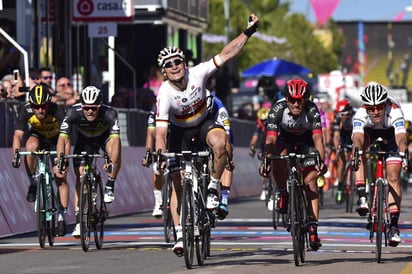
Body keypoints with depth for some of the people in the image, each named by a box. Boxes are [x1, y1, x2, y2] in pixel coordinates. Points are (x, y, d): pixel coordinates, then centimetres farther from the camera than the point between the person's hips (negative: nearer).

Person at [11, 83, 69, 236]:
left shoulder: (57, 112, -33)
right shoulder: (26, 111, -28)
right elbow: (18, 135, -31)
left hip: (55, 141, -1)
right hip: (37, 137, 1)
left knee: (60, 178, -10)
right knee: (31, 146, -35)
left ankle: (62, 218, -1)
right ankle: (33, 183, -17)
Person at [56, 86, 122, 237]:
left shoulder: (109, 113, -37)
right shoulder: (73, 113, -34)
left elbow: (115, 139, -46)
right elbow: (63, 138, -38)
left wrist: (111, 161, -61)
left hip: (105, 137, -1)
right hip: (84, 139, 1)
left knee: (115, 148, -34)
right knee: (80, 175, -10)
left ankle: (110, 186, -12)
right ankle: (79, 221, -6)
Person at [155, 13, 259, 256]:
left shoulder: (198, 74, -25)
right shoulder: (165, 94, -29)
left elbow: (226, 54, -24)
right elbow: (161, 132, -30)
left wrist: (249, 32, -32)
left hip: (203, 122, 1)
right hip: (179, 130, -1)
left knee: (220, 142, -36)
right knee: (178, 183, -3)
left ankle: (213, 187, -15)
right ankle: (180, 234, 7)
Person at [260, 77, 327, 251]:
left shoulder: (312, 110, -32)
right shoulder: (278, 109, -31)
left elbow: (318, 139, -38)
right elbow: (270, 139, -38)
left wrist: (321, 161, -54)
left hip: (306, 141, -1)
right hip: (285, 138, 1)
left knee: (310, 182, -13)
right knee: (278, 158, -33)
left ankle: (313, 228, -12)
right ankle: (283, 194, -7)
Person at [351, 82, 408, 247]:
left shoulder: (394, 112, -40)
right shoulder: (360, 114, -37)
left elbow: (401, 137, -53)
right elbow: (357, 137, -51)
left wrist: (403, 156, -71)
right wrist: (357, 153, -72)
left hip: (391, 133, -2)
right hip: (370, 132, 2)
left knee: (393, 177, -14)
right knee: (359, 148, -32)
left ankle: (394, 225, -14)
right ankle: (362, 197, -28)